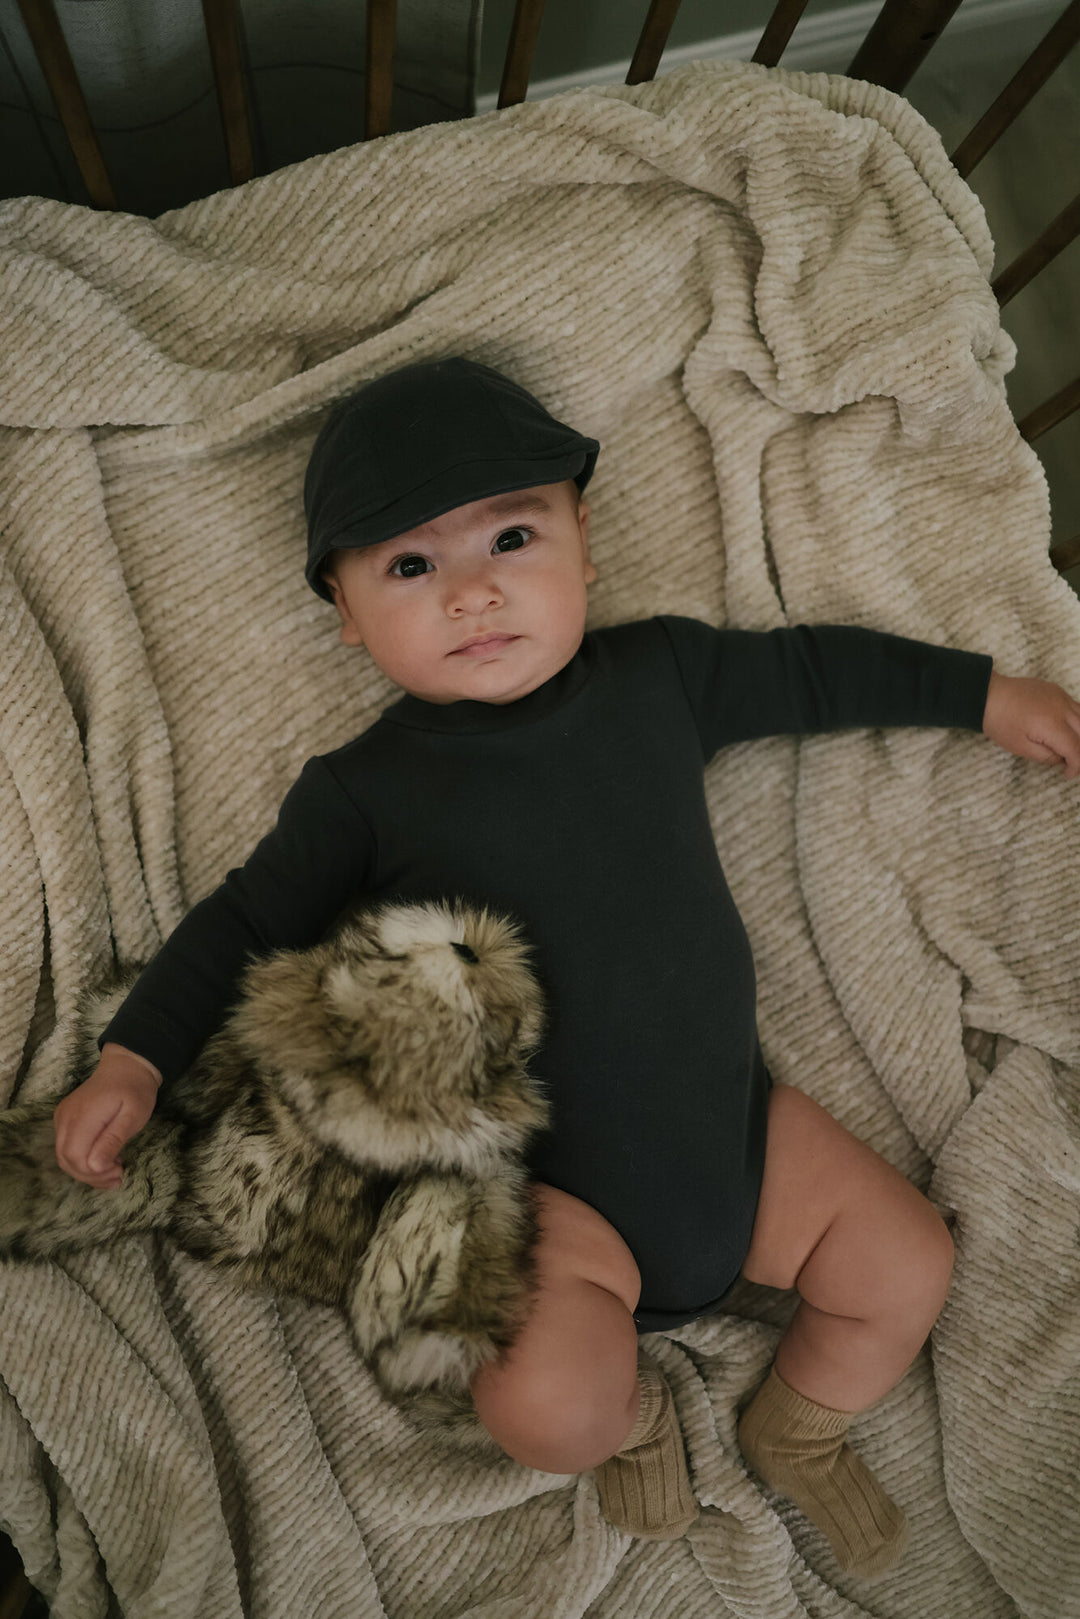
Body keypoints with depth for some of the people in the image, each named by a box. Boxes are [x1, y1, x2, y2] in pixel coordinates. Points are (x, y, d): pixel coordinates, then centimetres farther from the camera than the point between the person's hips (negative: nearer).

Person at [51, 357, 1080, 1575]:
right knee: (548, 1406, -21)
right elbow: (246, 922, 0)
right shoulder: (363, 790, -10)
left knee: (909, 1268, 4)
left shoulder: (657, 672, -2)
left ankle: (796, 1433, 37)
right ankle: (633, 1414, 20)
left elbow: (812, 668, 11)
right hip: (554, 1186, -3)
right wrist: (133, 1057, -9)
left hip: (731, 1112, 4)